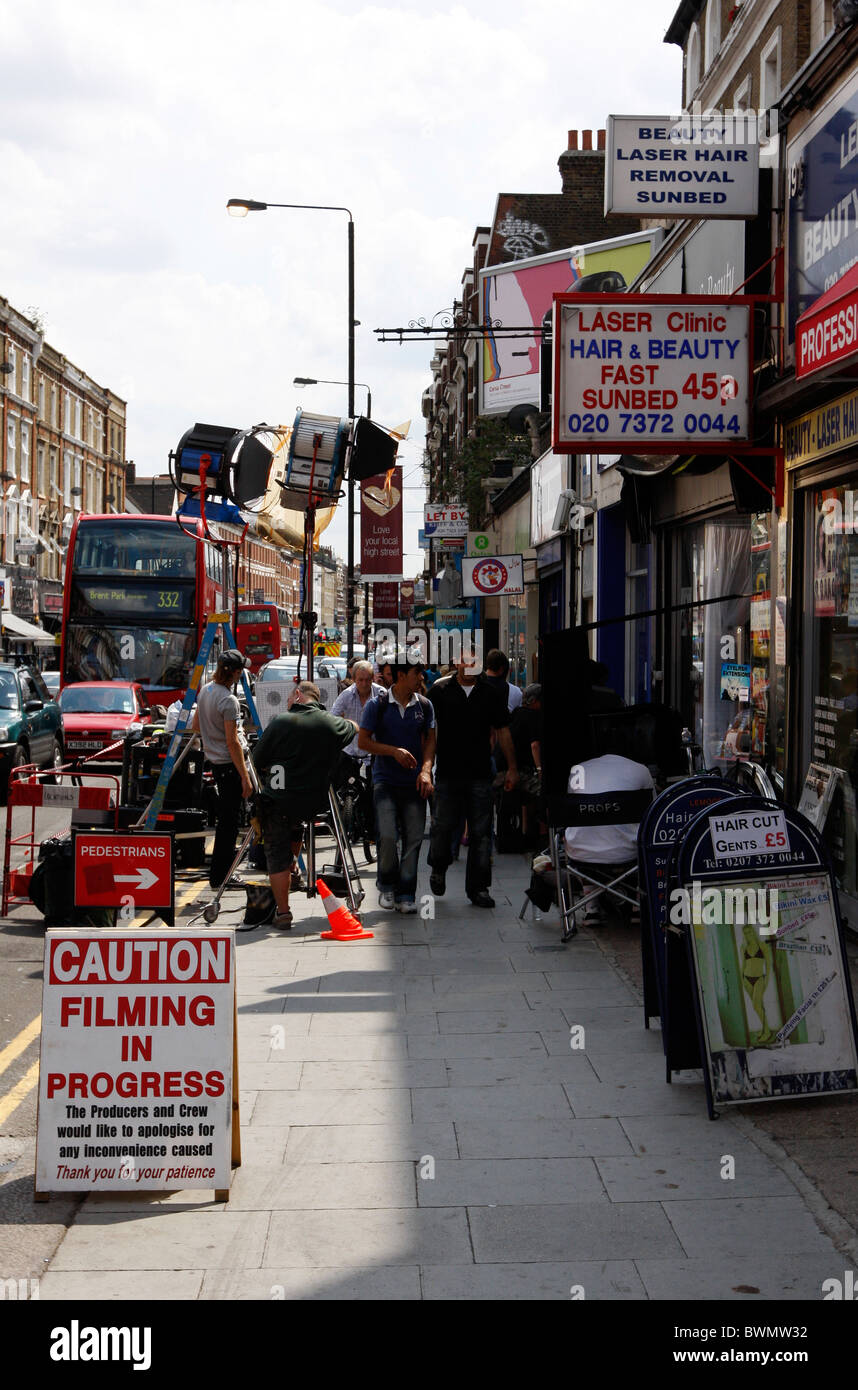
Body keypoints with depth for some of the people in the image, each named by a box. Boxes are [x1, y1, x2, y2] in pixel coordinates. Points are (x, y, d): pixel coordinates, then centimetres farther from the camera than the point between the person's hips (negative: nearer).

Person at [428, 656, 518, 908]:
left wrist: (512, 768, 10)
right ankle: (438, 869, 29)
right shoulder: (439, 691, 3)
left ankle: (478, 888, 8)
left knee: (481, 833, 1)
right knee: (442, 826, 0)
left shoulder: (491, 694, 9)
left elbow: (503, 731, 14)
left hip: (480, 774, 2)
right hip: (447, 773, -1)